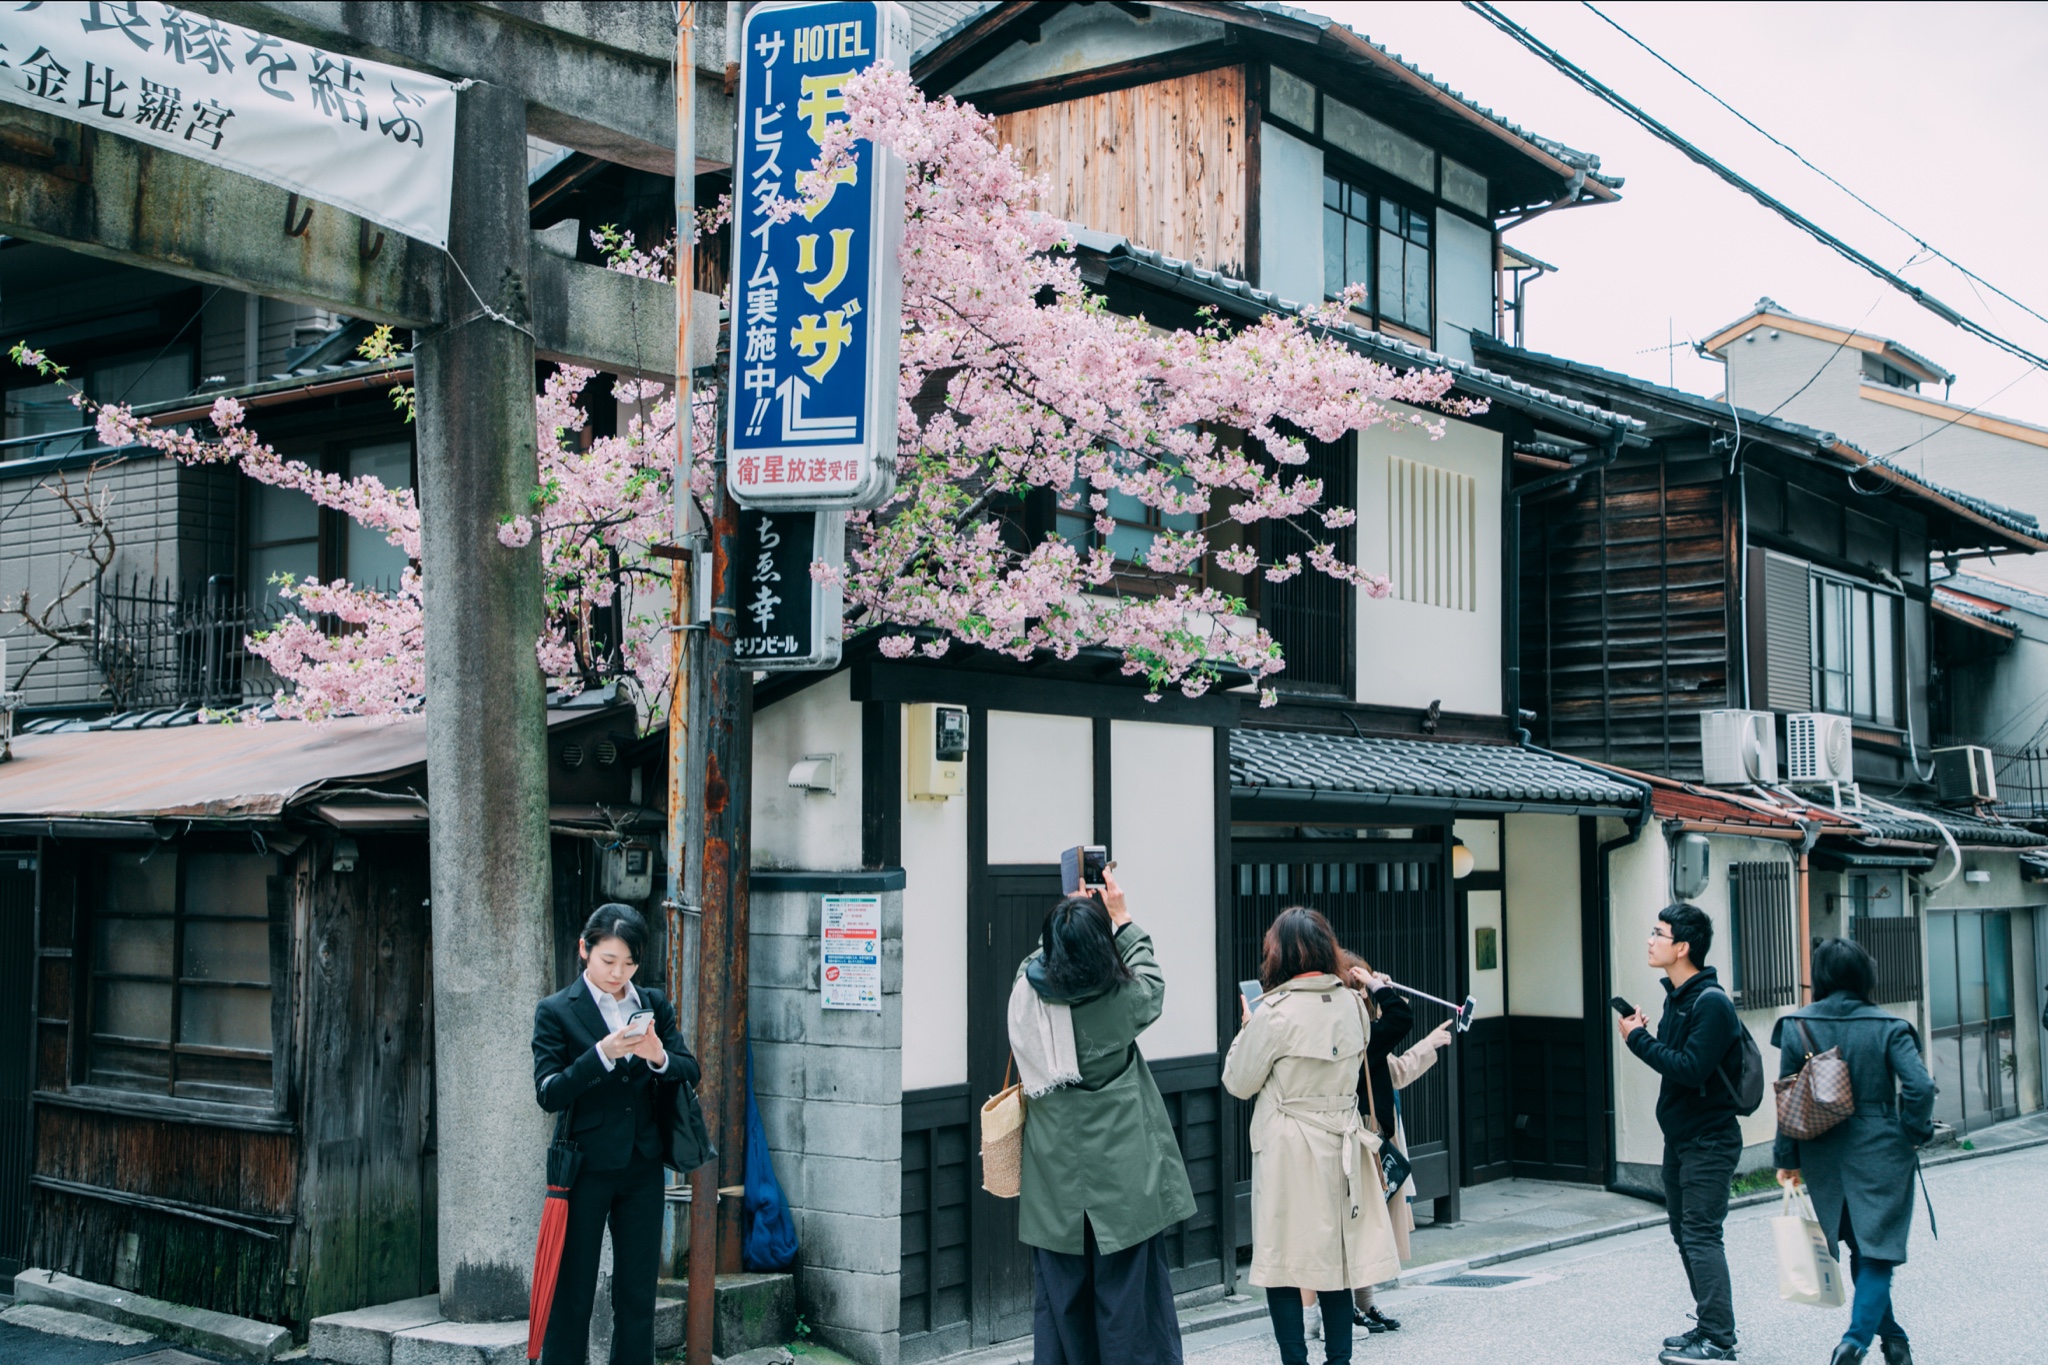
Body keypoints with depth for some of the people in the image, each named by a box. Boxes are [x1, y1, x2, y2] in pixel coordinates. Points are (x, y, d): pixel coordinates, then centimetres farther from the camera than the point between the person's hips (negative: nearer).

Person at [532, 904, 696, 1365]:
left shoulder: (654, 1005, 8)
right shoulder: (556, 1011, -3)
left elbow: (690, 1074, 4)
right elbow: (548, 1093, -12)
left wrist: (660, 1057, -17)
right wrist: (602, 1055, -24)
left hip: (643, 1169, 4)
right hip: (586, 1167, -4)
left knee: (638, 1293, 9)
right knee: (571, 1294, 2)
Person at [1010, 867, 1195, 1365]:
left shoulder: (1027, 993, -8)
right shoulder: (1122, 998, -13)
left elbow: (1044, 956, 16)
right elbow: (1151, 980, 10)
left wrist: (1070, 918, 29)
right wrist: (1121, 918, 20)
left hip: (1053, 1181, 3)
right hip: (1122, 1180, -3)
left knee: (1059, 1299, 12)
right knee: (1128, 1298, 5)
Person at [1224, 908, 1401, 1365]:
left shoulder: (1275, 1012, -16)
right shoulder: (1352, 1003, 1)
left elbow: (1239, 1082, -5)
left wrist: (1247, 1027, 7)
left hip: (1289, 1150, -6)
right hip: (1341, 1146, 6)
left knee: (1282, 1262, 3)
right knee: (1335, 1258, 14)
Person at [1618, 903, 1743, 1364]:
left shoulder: (1711, 1003, -18)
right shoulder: (1676, 996, 12)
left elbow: (1689, 1069, -25)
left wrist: (1639, 1039, -18)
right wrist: (1643, 1036, -1)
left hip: (1709, 1140, -10)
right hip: (1680, 1136, 10)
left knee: (1701, 1235, -9)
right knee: (1685, 1234, 15)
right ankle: (1707, 1325, 25)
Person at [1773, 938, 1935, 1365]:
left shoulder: (1796, 1026, -3)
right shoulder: (1888, 1026, -8)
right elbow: (1920, 1087, -17)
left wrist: (1787, 1159, 6)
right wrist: (1913, 1132, 1)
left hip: (1824, 1157, 3)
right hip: (1881, 1154, -3)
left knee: (1861, 1253, 18)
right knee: (1877, 1253, 1)